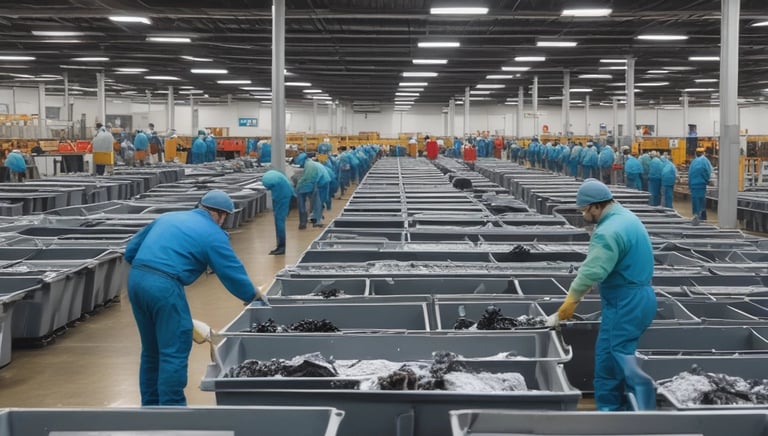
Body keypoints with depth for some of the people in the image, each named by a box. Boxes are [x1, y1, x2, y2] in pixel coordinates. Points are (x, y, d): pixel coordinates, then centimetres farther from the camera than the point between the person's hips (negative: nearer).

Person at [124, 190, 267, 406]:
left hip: (135, 279, 8)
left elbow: (130, 250, 22)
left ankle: (150, 405, 27)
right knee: (175, 351, 1)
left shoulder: (167, 217, 22)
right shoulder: (213, 234, 3)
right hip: (164, 287, -7)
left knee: (151, 350, 18)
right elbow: (233, 273, 6)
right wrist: (255, 295, 22)